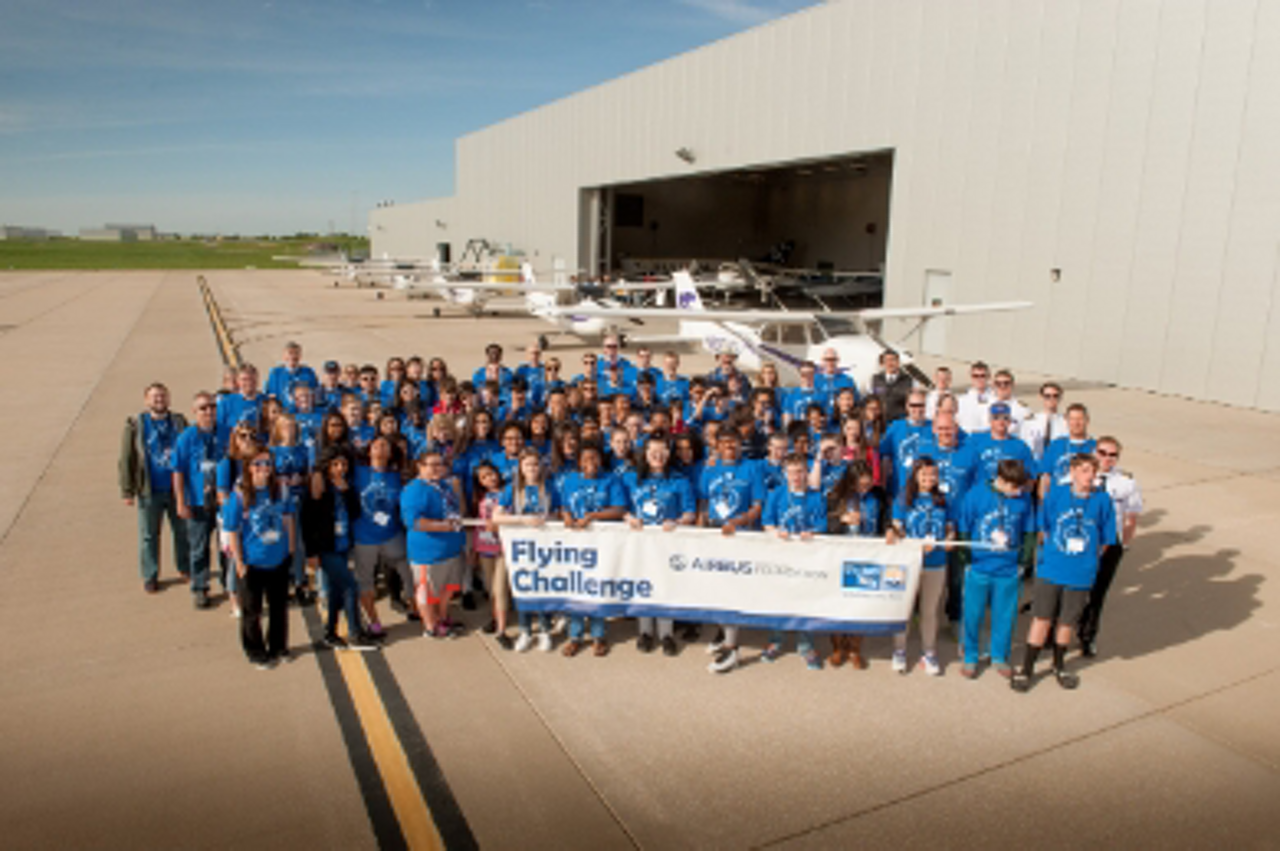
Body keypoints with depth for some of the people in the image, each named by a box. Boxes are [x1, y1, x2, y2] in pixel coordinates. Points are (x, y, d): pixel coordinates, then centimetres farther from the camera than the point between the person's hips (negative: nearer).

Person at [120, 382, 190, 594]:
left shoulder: (179, 422, 3)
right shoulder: (135, 426, -3)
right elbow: (126, 461, -2)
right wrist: (127, 491, -6)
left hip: (177, 489, 2)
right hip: (150, 492, -2)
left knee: (183, 531, 12)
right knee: (148, 536, 7)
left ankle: (185, 568, 31)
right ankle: (150, 577, 22)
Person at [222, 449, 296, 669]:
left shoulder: (280, 490, -5)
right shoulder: (239, 495, -16)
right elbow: (232, 532, -12)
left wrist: (291, 549, 7)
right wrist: (239, 564, -11)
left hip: (279, 560, 4)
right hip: (252, 563, -3)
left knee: (279, 606, 17)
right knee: (252, 611, 11)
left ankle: (278, 647, 36)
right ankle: (256, 653, 29)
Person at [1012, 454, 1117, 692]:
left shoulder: (1102, 501, -6)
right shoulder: (1056, 495, -6)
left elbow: (1106, 540, 4)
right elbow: (1043, 528, 5)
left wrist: (1087, 560, 4)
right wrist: (1049, 552, 4)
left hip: (1080, 575, 1)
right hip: (1050, 570, -1)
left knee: (1067, 623, 13)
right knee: (1041, 619, 4)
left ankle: (1059, 665, 36)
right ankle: (1027, 669, 17)